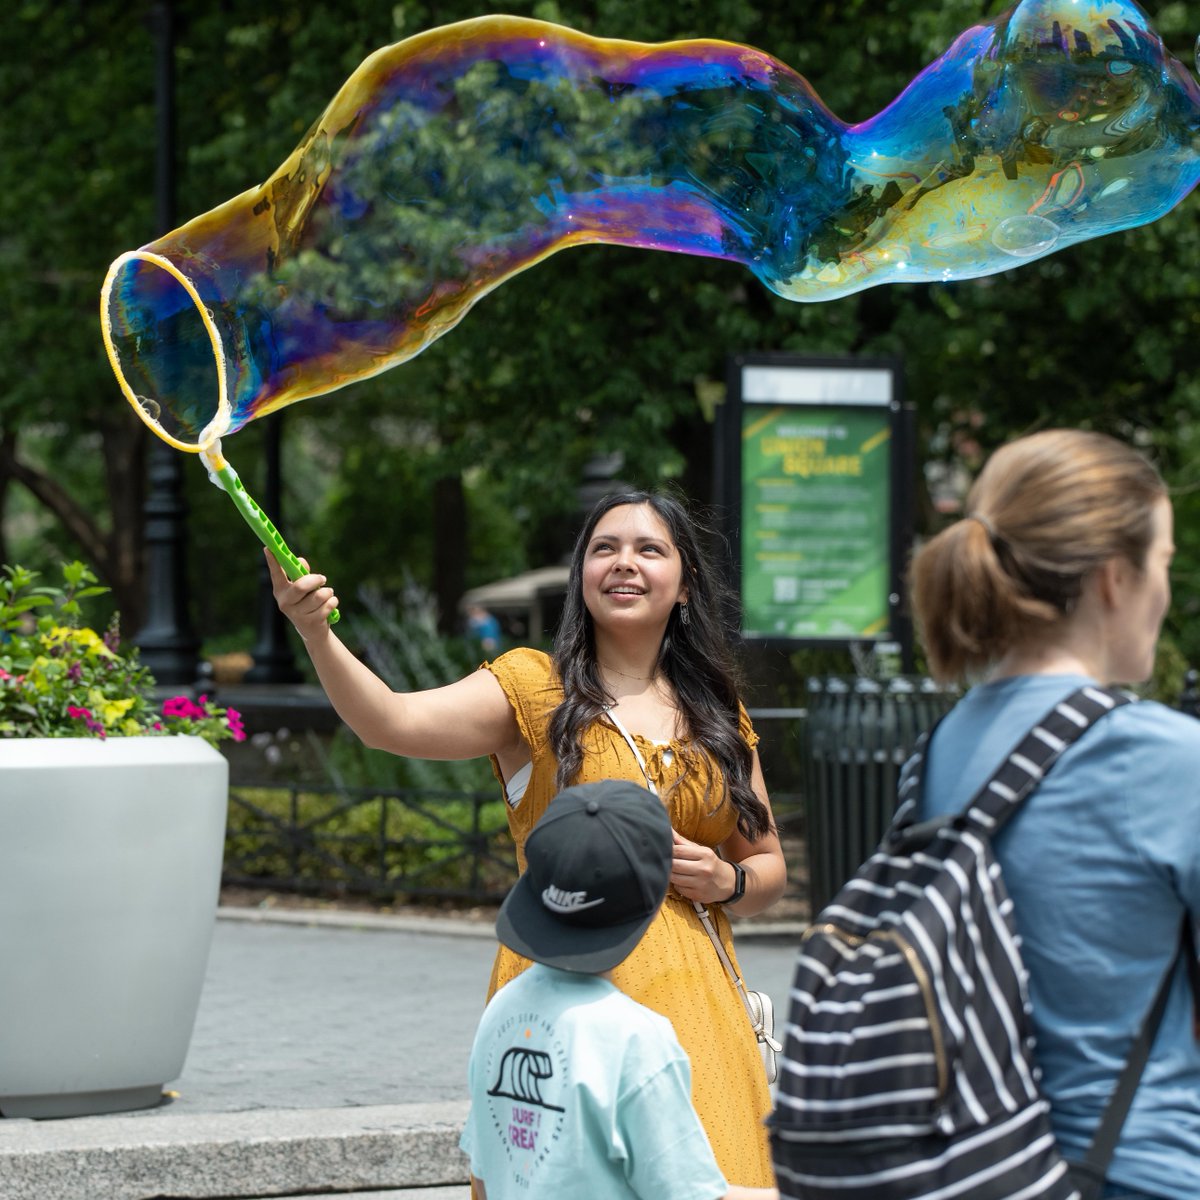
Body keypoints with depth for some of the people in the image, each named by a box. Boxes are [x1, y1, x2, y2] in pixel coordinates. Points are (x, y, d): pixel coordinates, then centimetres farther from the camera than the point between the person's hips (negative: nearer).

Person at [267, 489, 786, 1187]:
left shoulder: (720, 717, 13)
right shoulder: (536, 688, 1)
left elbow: (769, 868, 21)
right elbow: (395, 722, -16)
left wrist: (726, 881, -2)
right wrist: (317, 635, -32)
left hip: (690, 993, 3)